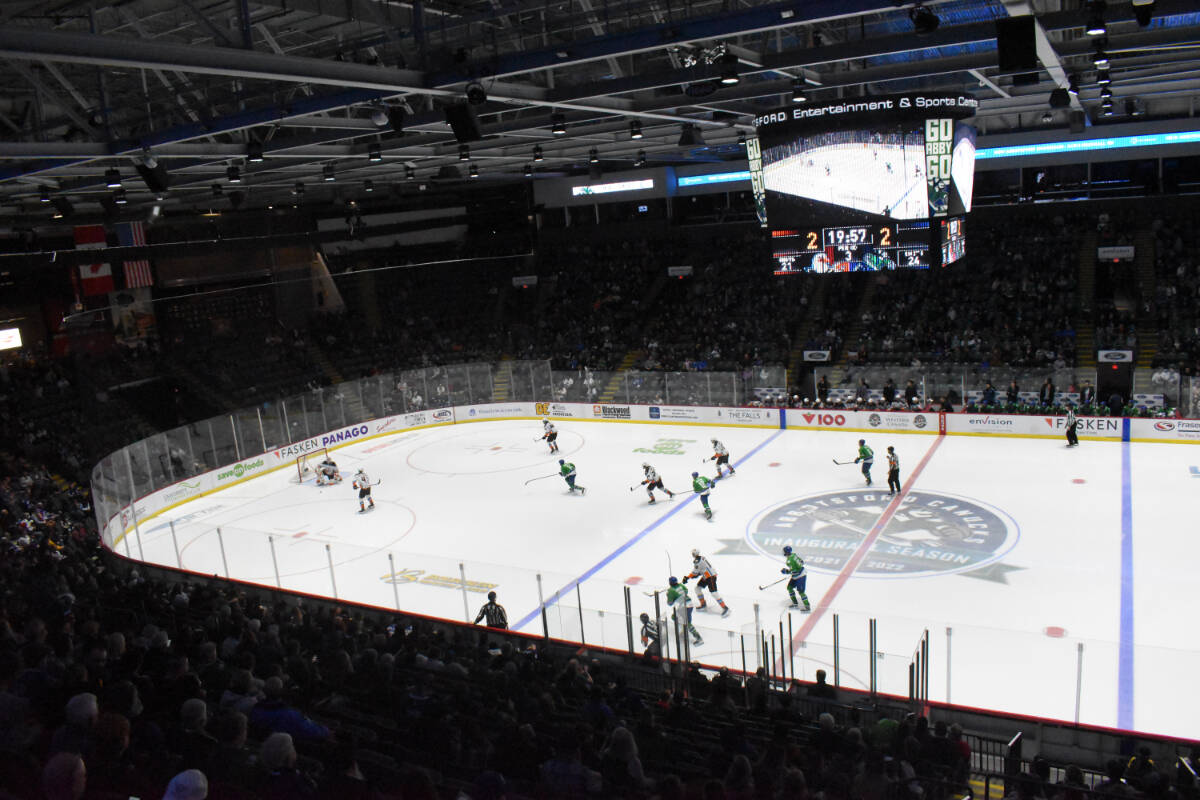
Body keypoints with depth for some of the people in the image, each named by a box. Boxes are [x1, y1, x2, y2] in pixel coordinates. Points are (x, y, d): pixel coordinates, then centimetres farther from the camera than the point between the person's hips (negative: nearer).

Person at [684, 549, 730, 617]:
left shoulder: (697, 561, -18)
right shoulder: (702, 558, 11)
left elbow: (695, 572, -17)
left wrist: (687, 577, -9)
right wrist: (698, 574, 11)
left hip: (711, 577, -10)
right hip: (706, 576, 10)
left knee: (714, 593, -15)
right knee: (698, 588, 13)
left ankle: (725, 608, -14)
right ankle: (703, 604, 21)